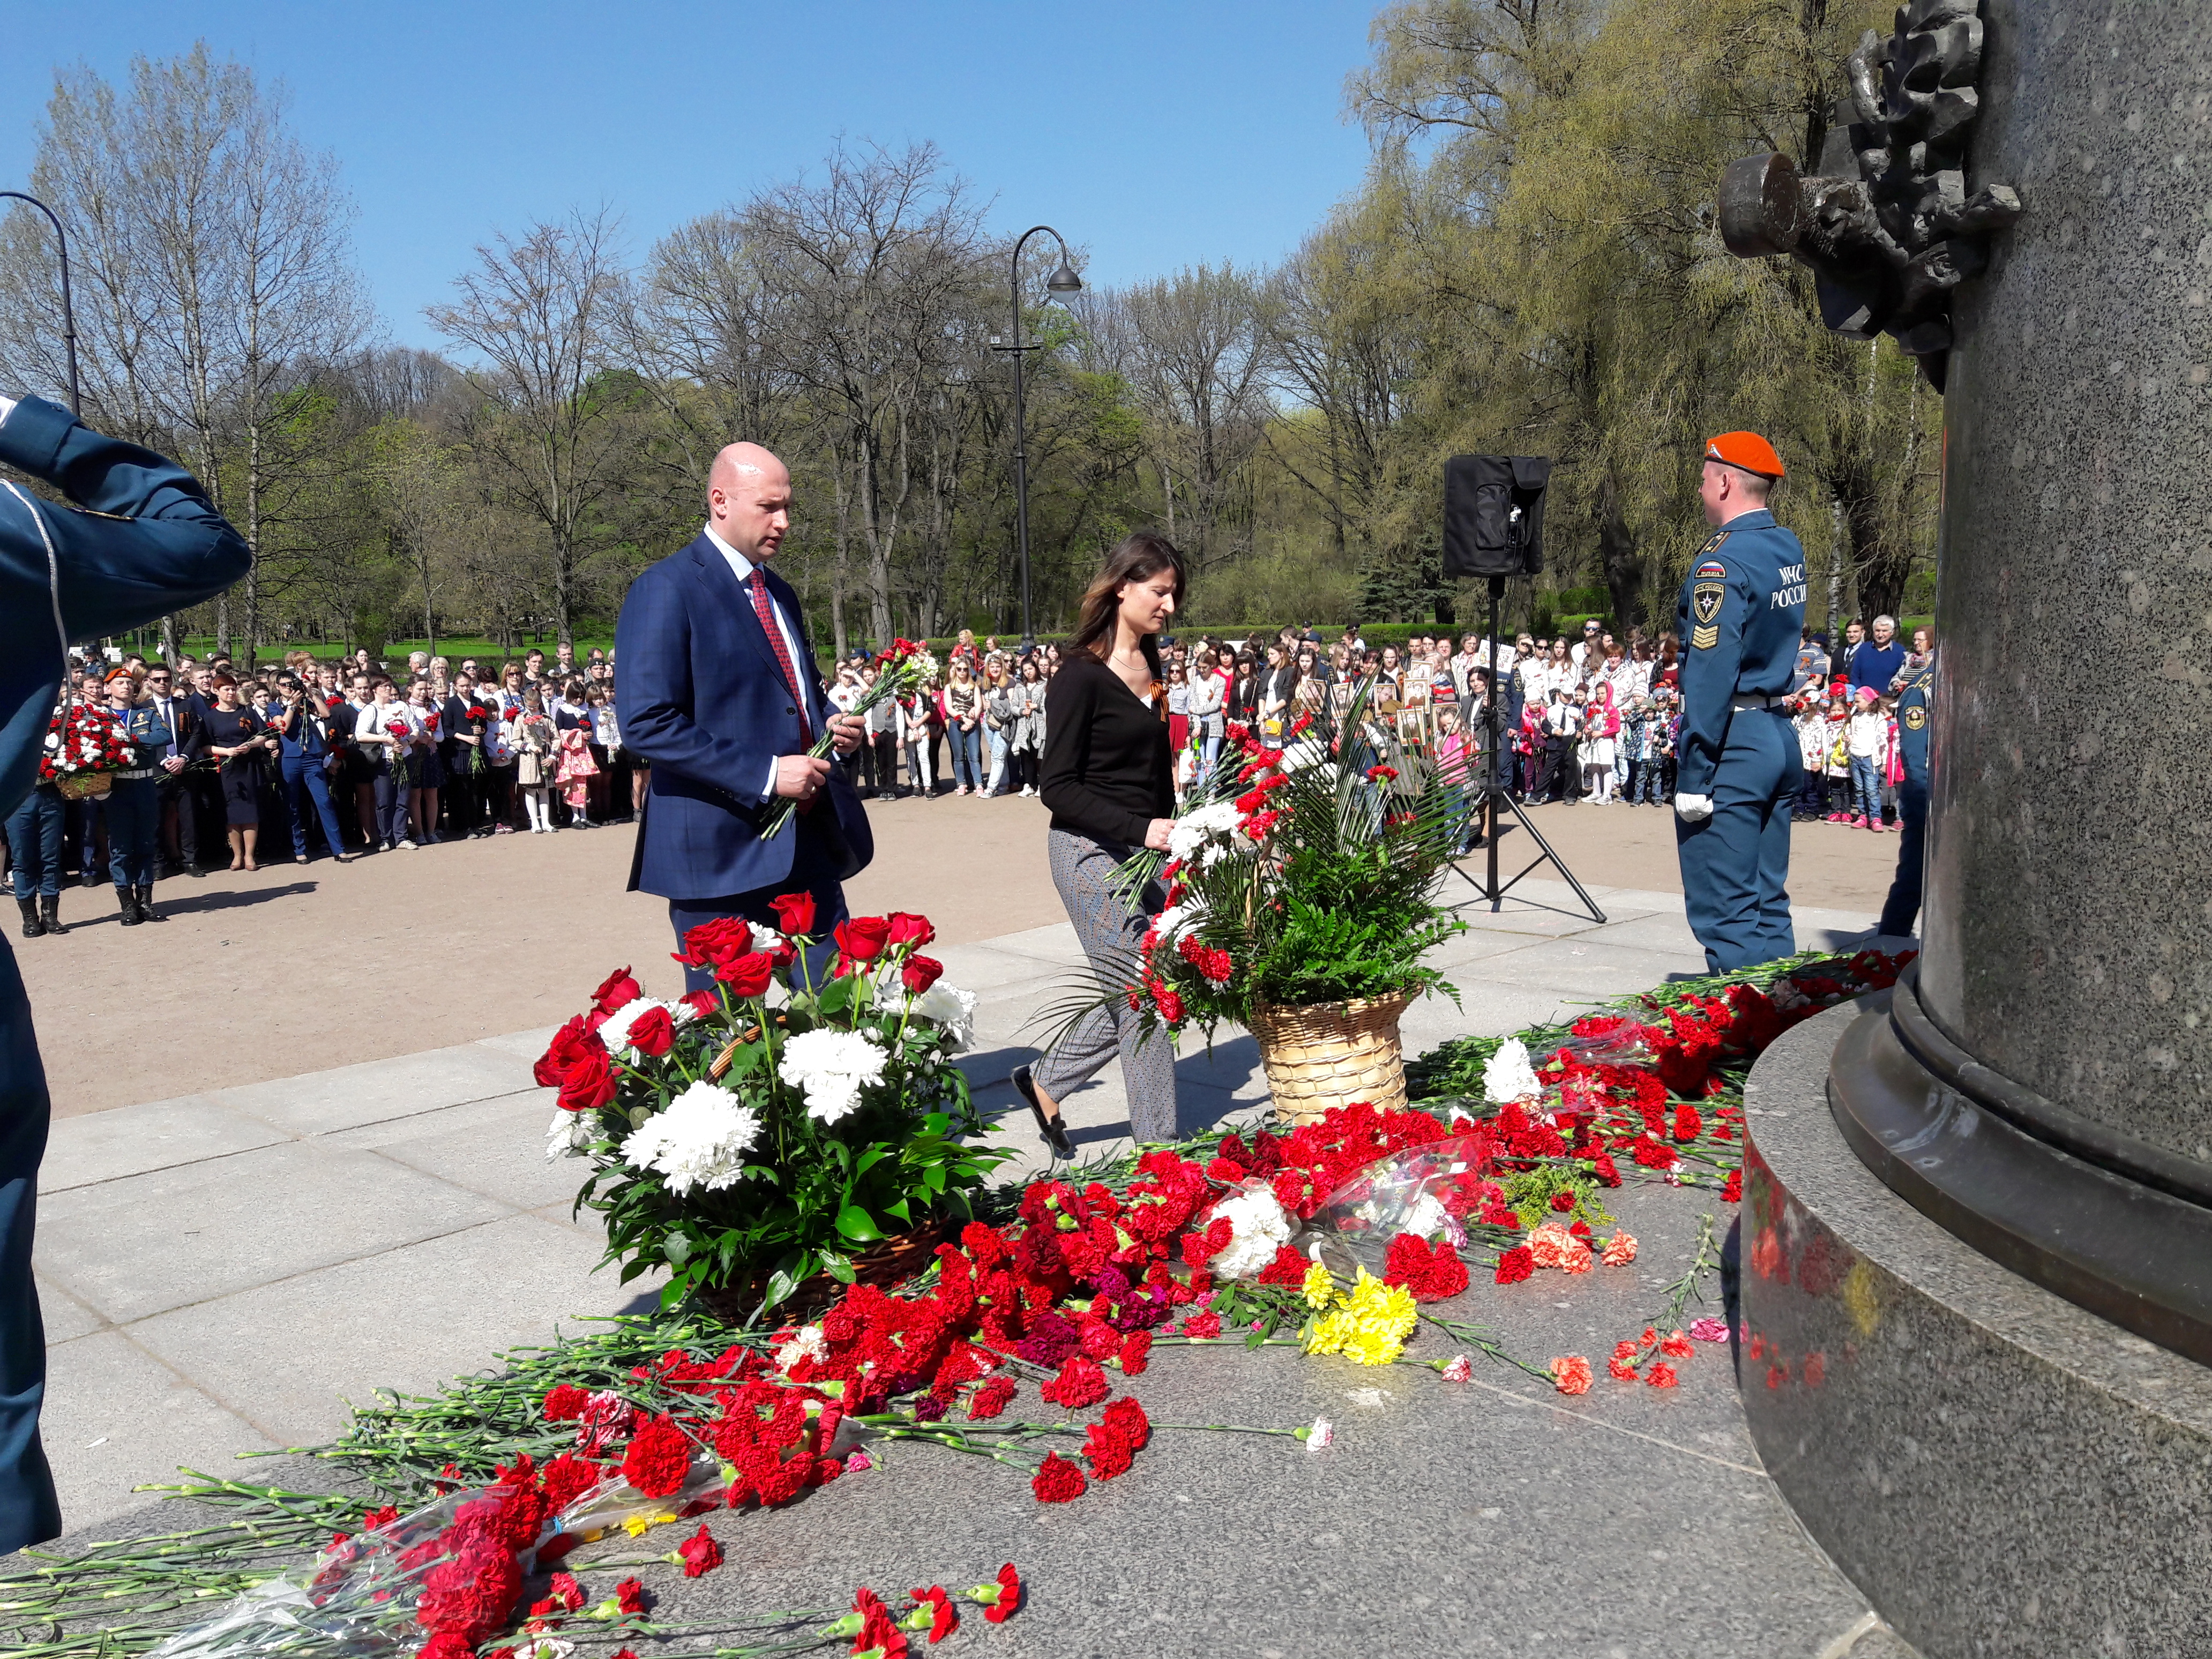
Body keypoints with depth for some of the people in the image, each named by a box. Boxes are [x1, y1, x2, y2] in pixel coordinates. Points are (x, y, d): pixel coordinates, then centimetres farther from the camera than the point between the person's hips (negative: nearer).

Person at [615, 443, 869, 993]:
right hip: (722, 849, -7)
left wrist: (829, 722, 6)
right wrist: (764, 775, -21)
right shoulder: (667, 590, -9)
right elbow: (647, 723, -17)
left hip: (810, 843, 7)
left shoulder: (779, 594, 17)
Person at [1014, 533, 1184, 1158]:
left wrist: (1169, 836, 14)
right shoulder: (1080, 675, -12)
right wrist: (1140, 830, -25)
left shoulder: (1150, 667, 11)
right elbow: (1059, 788, -16)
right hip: (1092, 852, -8)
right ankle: (1159, 1149, 8)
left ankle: (1045, 1082, 29)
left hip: (1142, 850, 8)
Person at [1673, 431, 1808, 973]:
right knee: (1769, 902, 14)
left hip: (1733, 742, -9)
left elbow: (1710, 676, -20)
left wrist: (1692, 775, -19)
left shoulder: (1722, 561, -15)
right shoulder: (1789, 548, 11)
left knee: (1724, 911, -4)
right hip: (1781, 738, 9)